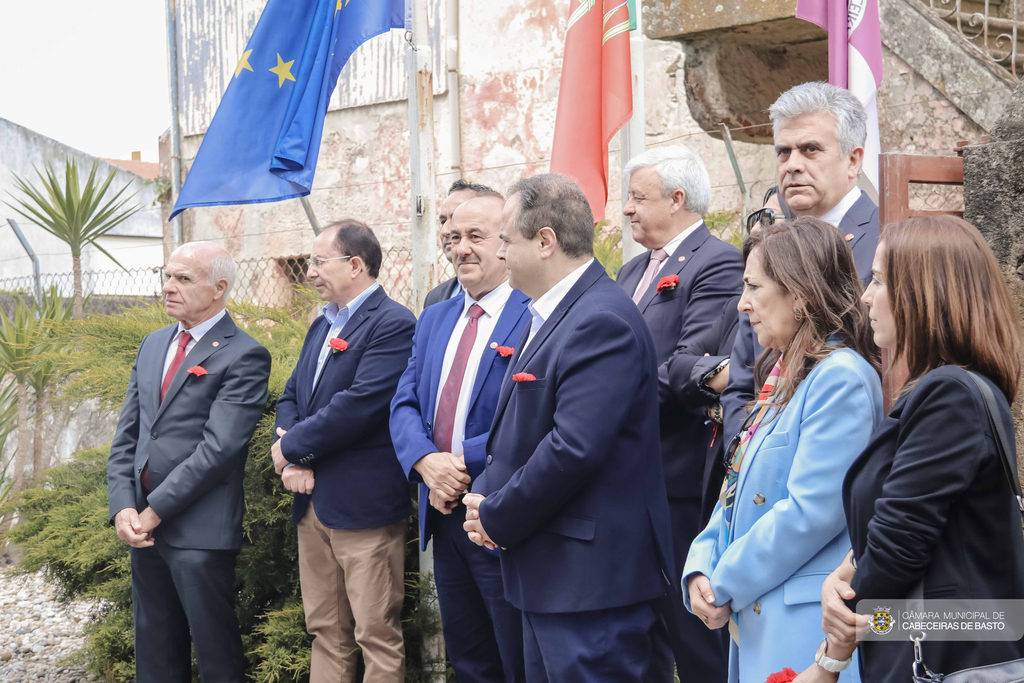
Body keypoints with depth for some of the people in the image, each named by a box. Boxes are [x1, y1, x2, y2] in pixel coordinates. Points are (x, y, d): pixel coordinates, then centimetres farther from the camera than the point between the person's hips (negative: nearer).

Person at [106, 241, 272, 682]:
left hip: (200, 531, -7)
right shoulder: (153, 345, 14)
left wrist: (156, 510, -16)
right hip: (143, 524, 7)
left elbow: (219, 447, -18)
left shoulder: (243, 357, -10)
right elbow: (127, 435, 11)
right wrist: (123, 507, -3)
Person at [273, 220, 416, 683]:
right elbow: (291, 397, 15)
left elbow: (359, 405, -23)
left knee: (377, 636, -1)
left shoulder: (393, 325, -13)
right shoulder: (322, 325, 16)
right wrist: (291, 461, -4)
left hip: (363, 505, -8)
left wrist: (291, 447, -12)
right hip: (313, 502, 8)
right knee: (325, 632, 15)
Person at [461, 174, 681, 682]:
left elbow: (574, 449, -27)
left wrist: (497, 520, -14)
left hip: (590, 578, -10)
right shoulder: (549, 315, 13)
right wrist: (488, 500, 2)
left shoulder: (602, 321, -20)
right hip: (550, 573, 10)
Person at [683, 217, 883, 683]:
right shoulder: (781, 376, 15)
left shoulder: (842, 377, -15)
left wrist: (726, 585, -12)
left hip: (803, 628, -9)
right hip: (754, 617, 9)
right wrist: (701, 569, 0)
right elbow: (738, 489, 16)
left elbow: (812, 511, -21)